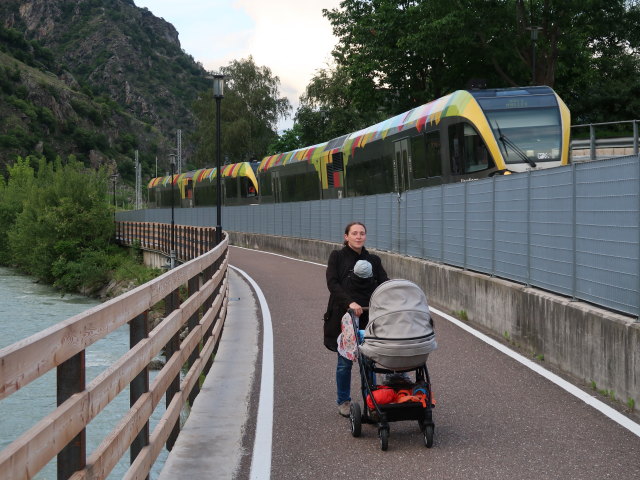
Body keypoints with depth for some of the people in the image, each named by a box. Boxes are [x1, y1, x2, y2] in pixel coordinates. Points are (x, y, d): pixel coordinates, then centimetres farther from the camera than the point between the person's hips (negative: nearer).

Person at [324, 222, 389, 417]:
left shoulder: (373, 260, 11)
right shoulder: (337, 257, 2)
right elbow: (332, 283, -10)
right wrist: (350, 302, -24)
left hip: (368, 316, 3)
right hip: (344, 317, -2)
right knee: (345, 362, 4)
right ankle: (343, 402, 19)